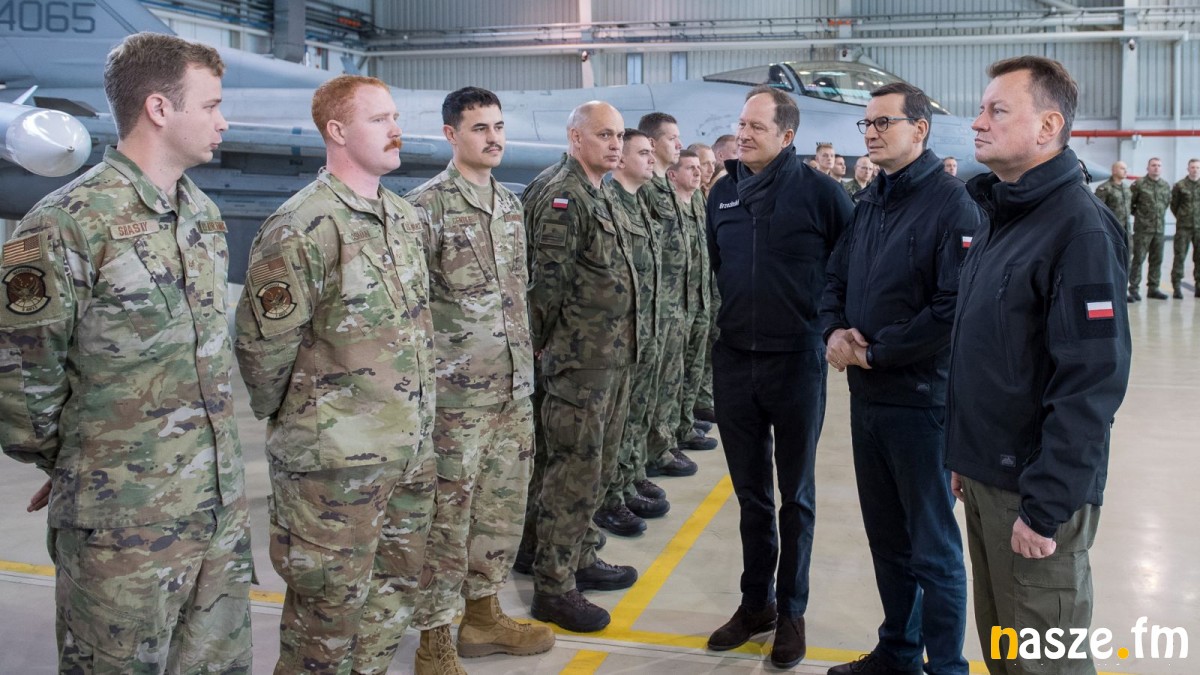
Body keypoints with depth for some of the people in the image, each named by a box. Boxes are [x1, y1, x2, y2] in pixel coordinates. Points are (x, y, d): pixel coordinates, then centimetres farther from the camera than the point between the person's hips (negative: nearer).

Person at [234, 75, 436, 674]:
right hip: (333, 463, -7)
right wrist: (289, 422, -1)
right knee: (331, 609, 8)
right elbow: (263, 346, -14)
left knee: (394, 593, 19)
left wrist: (419, 423, 15)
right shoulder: (300, 229, -17)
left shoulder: (407, 219, 9)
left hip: (411, 453, 7)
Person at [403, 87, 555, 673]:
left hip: (515, 389, 7)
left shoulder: (510, 204, 13)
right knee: (447, 515, 2)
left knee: (503, 507, 15)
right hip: (456, 394, -7)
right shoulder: (425, 206, -9)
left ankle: (482, 614, 32)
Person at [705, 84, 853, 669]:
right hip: (733, 362, 4)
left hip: (797, 362, -4)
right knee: (750, 492, 14)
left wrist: (832, 325, -5)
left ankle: (791, 610, 24)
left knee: (795, 495, 9)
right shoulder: (723, 193, 6)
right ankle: (755, 601, 29)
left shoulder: (819, 192, -8)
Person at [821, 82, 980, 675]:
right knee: (886, 536, 18)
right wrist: (835, 331, -5)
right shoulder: (869, 202, 12)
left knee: (933, 548, 5)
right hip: (866, 396, 8)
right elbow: (836, 279, 16)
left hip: (920, 400, -7)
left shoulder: (951, 203, -12)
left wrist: (875, 352, -16)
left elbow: (954, 309, -21)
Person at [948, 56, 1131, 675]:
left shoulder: (1080, 227, -16)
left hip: (1035, 490, -8)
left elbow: (1091, 382, -21)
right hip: (985, 478, 8)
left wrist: (1046, 505, -21)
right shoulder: (999, 217, 11)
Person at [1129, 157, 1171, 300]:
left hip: (1160, 228, 5)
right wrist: (1138, 213, 2)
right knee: (1138, 259, -4)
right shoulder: (1139, 184, -8)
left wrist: (1159, 214, 16)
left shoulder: (1166, 185, 8)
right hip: (1143, 229, -5)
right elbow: (1129, 202, -4)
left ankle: (1153, 288, 18)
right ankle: (1133, 289, 2)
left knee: (1157, 260, 9)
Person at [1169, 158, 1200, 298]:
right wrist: (1182, 217, 8)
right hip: (1183, 227, -2)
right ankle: (1177, 287, 1)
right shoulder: (1180, 186, -1)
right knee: (1180, 256, -3)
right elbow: (1173, 205, 6)